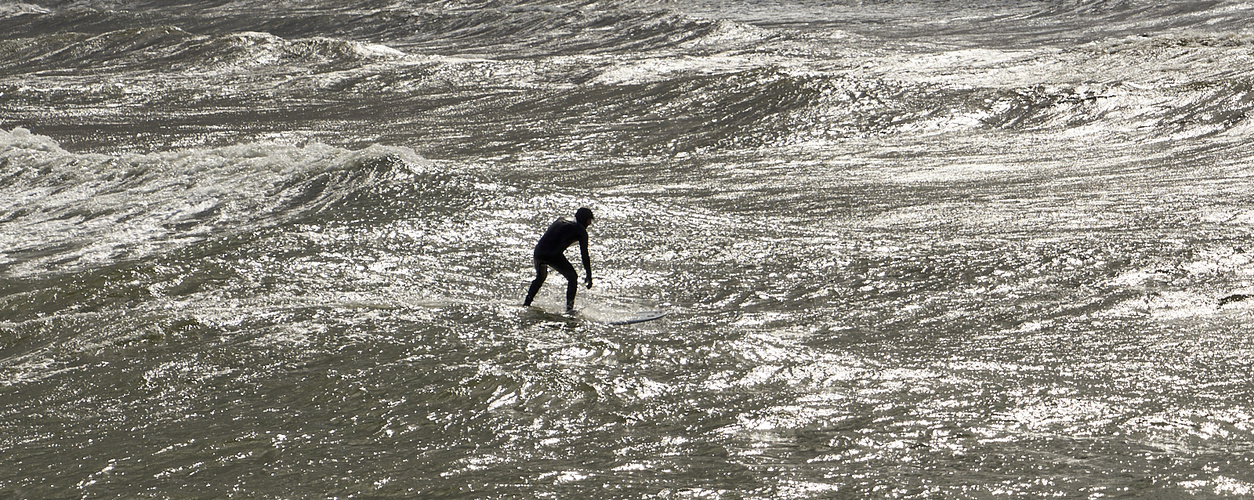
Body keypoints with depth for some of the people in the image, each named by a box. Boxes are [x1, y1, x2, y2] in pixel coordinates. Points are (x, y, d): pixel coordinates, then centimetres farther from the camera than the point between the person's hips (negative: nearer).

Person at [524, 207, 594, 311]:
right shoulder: (581, 230, 10)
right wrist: (588, 276, 11)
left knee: (540, 277, 32)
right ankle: (569, 308, 1)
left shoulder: (560, 220, 28)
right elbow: (584, 254, 7)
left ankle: (526, 303, 31)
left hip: (538, 252, 6)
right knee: (572, 277, 11)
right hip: (554, 255, -6)